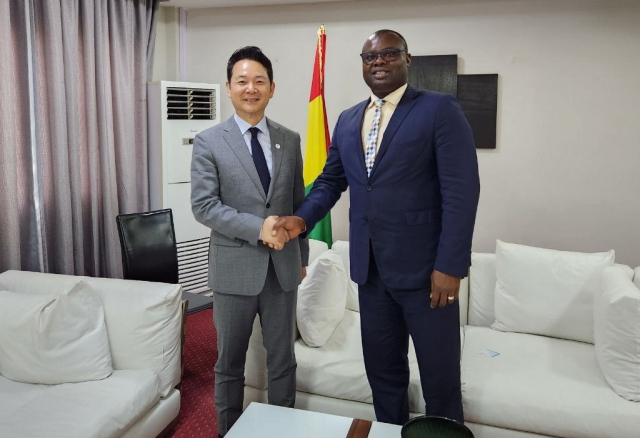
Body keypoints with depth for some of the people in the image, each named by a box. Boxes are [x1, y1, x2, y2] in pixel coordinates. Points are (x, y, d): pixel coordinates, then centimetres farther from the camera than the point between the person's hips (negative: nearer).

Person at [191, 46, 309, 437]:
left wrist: (302, 256, 12)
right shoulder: (208, 142, -5)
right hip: (235, 267, -2)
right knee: (230, 362, 14)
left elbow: (299, 202, 10)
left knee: (283, 360, 14)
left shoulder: (290, 140, 5)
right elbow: (203, 206, -12)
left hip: (283, 267, 3)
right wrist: (257, 227, -21)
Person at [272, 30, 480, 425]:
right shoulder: (348, 120, 12)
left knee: (440, 377, 8)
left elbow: (462, 190, -12)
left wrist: (450, 265, -17)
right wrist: (303, 218, -3)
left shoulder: (440, 109, -6)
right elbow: (330, 180, 17)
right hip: (370, 269, 5)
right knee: (383, 372, 18)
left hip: (425, 268, -5)